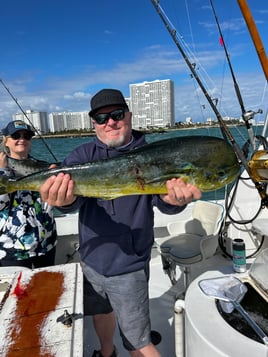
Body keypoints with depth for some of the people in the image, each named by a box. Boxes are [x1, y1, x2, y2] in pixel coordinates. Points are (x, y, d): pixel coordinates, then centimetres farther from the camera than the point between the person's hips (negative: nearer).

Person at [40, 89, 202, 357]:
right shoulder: (84, 155, -5)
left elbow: (163, 198, -27)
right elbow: (70, 190, -22)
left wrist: (174, 199, -50)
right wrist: (65, 199, -45)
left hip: (127, 267, -4)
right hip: (90, 260, 5)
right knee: (101, 312, 29)